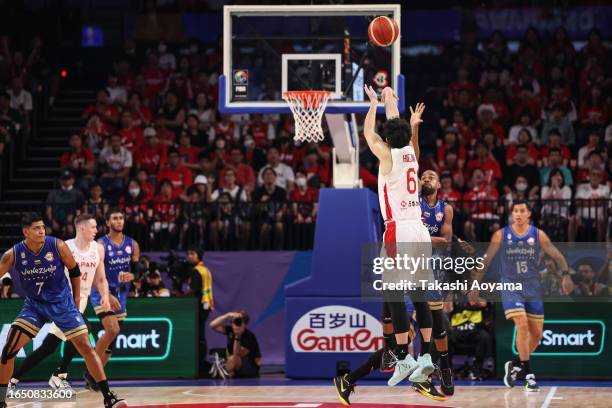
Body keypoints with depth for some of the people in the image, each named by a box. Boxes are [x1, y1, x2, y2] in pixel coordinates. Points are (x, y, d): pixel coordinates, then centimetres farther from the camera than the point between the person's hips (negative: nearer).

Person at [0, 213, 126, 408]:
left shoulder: (58, 246, -16)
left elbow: (74, 270, 0)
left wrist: (76, 298, 7)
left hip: (61, 303, -1)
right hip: (34, 304, 1)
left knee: (86, 347, -8)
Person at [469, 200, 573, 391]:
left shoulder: (538, 235, 1)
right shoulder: (501, 235, -2)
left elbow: (557, 256, 0)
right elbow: (485, 261, 3)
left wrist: (566, 274, -18)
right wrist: (475, 286, -1)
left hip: (533, 289, 3)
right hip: (510, 287, -3)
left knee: (537, 334, 4)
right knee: (522, 326, -20)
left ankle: (515, 365, 28)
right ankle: (528, 375, -14)